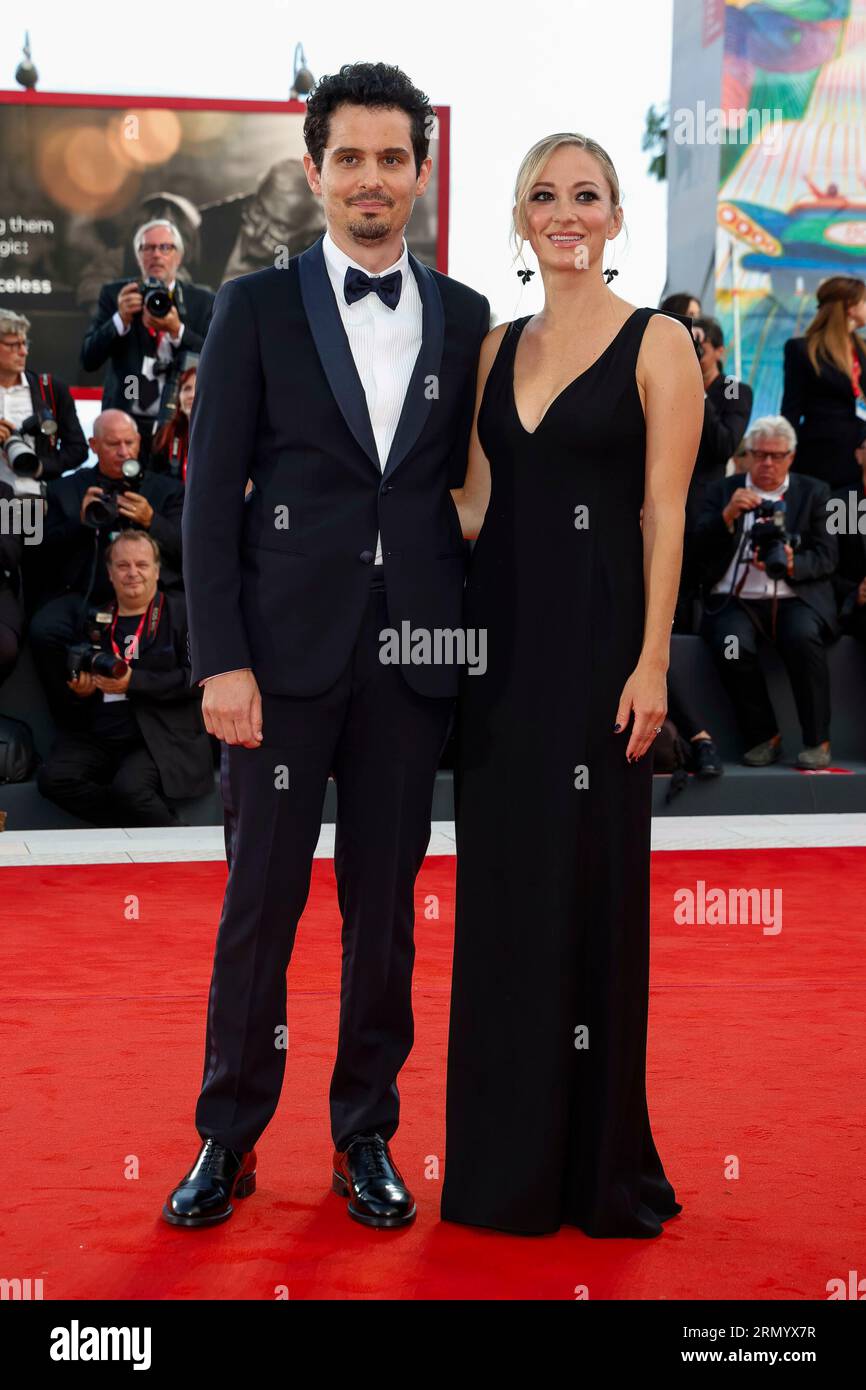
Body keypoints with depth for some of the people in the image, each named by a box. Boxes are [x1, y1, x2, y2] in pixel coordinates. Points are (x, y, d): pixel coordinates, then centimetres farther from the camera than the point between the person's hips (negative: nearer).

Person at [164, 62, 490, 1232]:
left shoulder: (466, 319, 9)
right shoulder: (257, 307, 2)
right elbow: (211, 492, -3)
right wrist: (221, 660, -10)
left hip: (413, 652, 2)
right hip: (287, 649, -2)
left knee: (385, 903, 9)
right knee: (261, 899, 3)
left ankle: (367, 1135, 22)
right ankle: (228, 1138, 18)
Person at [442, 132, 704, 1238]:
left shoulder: (657, 344, -3)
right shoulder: (497, 348, 13)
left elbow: (663, 514, -8)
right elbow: (475, 503, 13)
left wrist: (651, 662, -14)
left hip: (597, 636, -5)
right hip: (502, 636, 5)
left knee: (590, 883, 0)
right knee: (499, 885, 9)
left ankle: (597, 1159, 15)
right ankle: (505, 1156, 22)